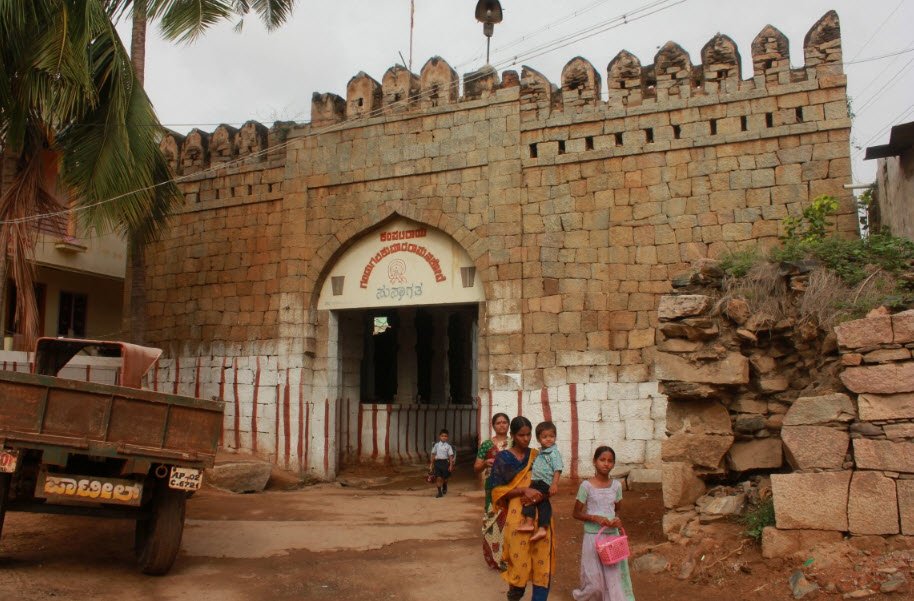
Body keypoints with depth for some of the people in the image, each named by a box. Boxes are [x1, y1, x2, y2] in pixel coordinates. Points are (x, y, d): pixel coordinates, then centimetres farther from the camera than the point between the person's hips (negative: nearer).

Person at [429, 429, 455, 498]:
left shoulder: (448, 446, -3)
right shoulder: (436, 445, 1)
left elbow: (451, 456, -2)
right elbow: (433, 454, 7)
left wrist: (451, 465, -6)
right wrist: (431, 464, 7)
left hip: (445, 462, 0)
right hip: (437, 462, 0)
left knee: (444, 477, 11)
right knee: (438, 478, -8)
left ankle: (444, 488, 40)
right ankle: (439, 492, -2)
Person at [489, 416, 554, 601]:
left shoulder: (536, 456, 7)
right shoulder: (503, 458, -3)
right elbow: (498, 490, -6)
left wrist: (539, 495, -11)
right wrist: (524, 490, -18)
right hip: (517, 516, -3)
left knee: (542, 559, 0)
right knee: (519, 560, 3)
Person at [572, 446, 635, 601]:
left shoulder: (616, 485, 2)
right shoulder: (587, 485, -11)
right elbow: (576, 513, -5)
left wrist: (617, 519, -8)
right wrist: (595, 518, -20)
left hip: (613, 536, 4)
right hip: (593, 537, -3)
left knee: (615, 578, 2)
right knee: (595, 581, 4)